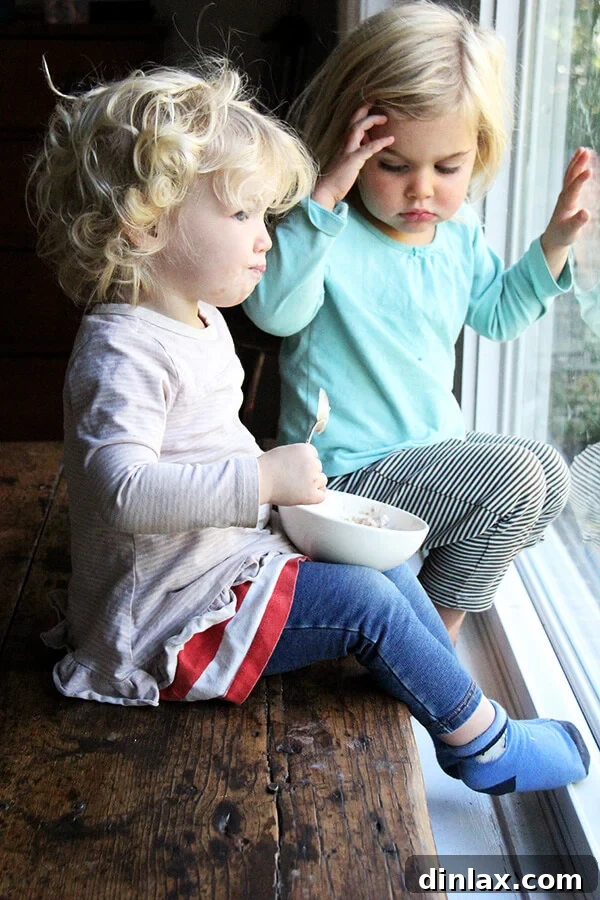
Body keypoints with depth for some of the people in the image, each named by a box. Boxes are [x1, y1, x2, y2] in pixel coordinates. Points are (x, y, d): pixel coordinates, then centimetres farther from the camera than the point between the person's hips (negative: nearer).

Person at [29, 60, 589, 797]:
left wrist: (285, 482, 8)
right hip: (178, 614, -10)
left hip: (235, 558, 11)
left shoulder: (202, 323, 10)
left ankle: (459, 709, 20)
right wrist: (263, 479, -35)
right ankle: (485, 747, 6)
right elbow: (122, 492, -36)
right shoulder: (122, 351, -24)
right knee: (368, 603, -13)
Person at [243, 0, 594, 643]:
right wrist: (323, 197, -41)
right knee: (513, 478, -19)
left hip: (435, 443, 9)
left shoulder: (459, 232, 3)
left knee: (551, 477, 10)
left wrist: (554, 243, 7)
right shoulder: (331, 229, -18)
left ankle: (433, 594, 13)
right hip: (347, 471, -8)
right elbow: (275, 311, -38)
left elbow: (495, 314, 20)